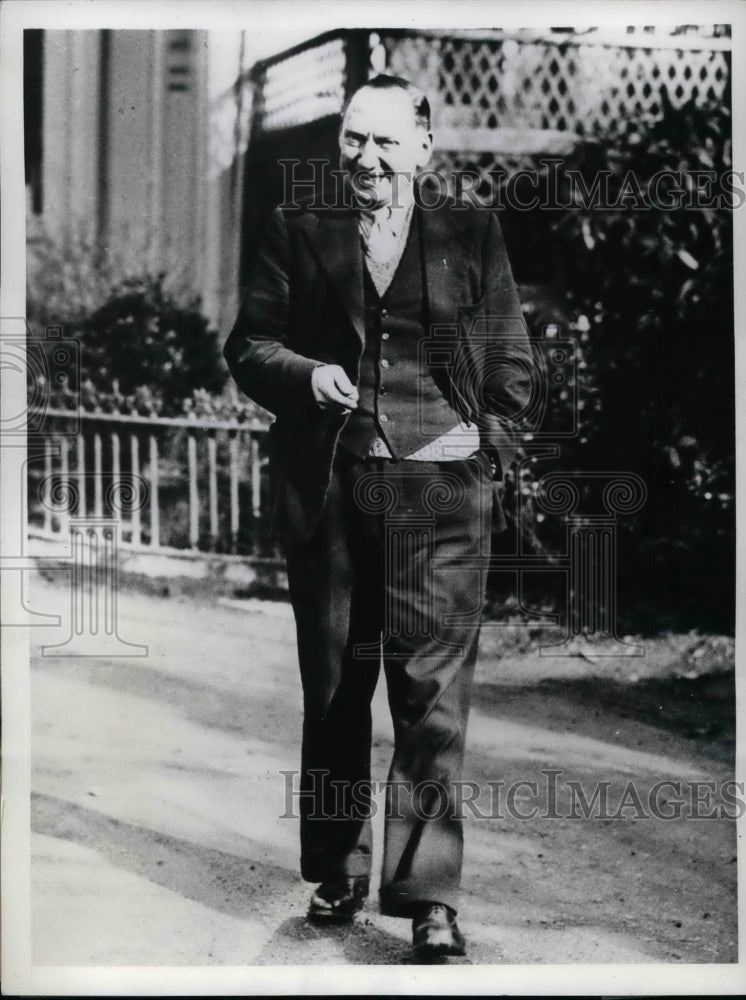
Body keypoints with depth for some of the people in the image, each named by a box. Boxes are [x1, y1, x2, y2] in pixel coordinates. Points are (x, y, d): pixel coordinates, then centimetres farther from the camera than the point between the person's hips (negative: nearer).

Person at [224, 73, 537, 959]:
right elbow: (248, 344, 7)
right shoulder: (297, 231, 9)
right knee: (332, 687, 10)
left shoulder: (472, 235, 8)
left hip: (439, 488, -1)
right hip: (327, 487, 2)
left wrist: (486, 457, 0)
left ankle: (428, 895, -3)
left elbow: (512, 366, 9)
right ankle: (336, 875, 23)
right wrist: (307, 375, -12)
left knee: (433, 690, -7)